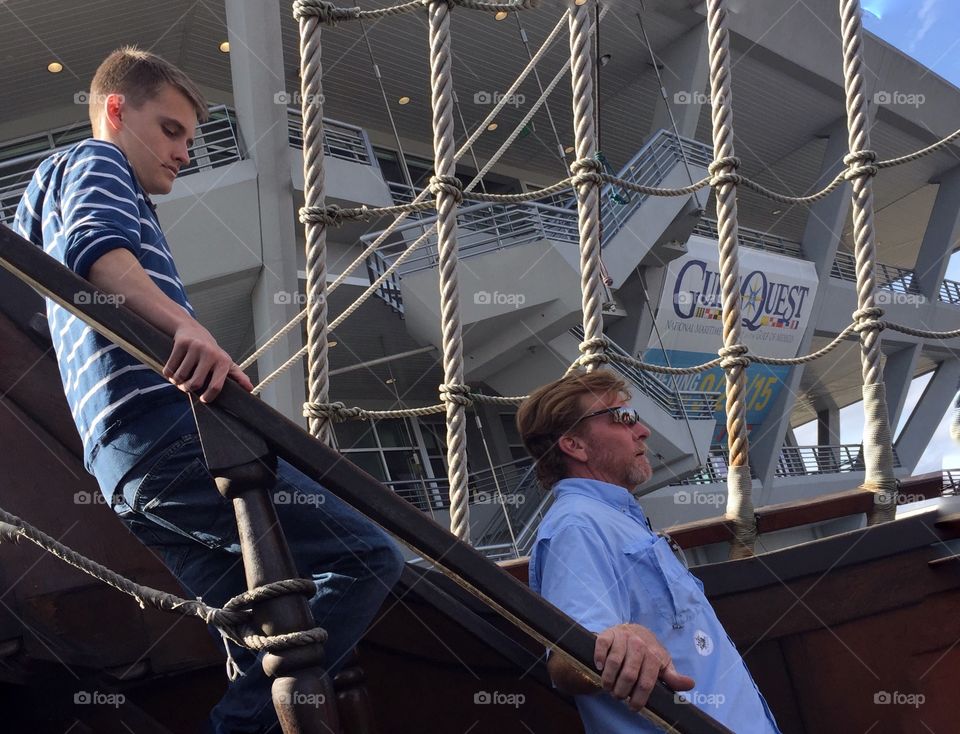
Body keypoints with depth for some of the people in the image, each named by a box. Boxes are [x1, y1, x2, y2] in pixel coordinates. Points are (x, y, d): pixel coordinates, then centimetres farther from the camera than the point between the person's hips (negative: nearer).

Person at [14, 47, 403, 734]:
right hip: (164, 426, -10)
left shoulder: (59, 185, 37)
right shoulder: (96, 162, 8)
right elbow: (93, 244, -16)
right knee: (368, 558, -16)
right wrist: (185, 323, -32)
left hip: (128, 464, 10)